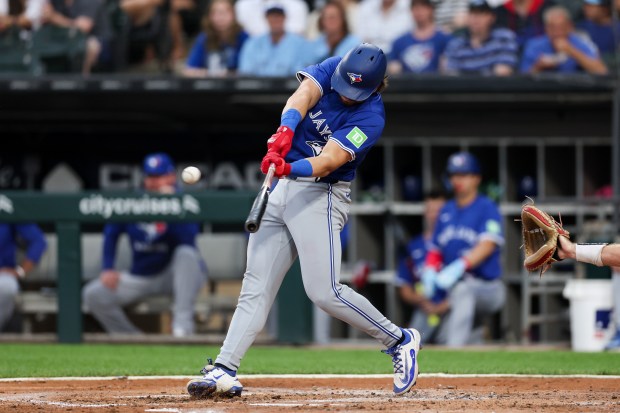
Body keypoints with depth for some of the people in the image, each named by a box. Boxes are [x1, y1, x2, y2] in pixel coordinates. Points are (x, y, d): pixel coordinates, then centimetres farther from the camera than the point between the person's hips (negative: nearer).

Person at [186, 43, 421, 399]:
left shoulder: (370, 118, -17)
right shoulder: (331, 69, -1)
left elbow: (328, 161, -28)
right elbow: (303, 95, -21)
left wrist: (291, 168, -46)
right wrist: (286, 129, -41)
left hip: (320, 195, -6)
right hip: (283, 188, 6)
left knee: (325, 291, -14)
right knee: (256, 287, 0)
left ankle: (399, 341, 4)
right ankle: (224, 371, -3)